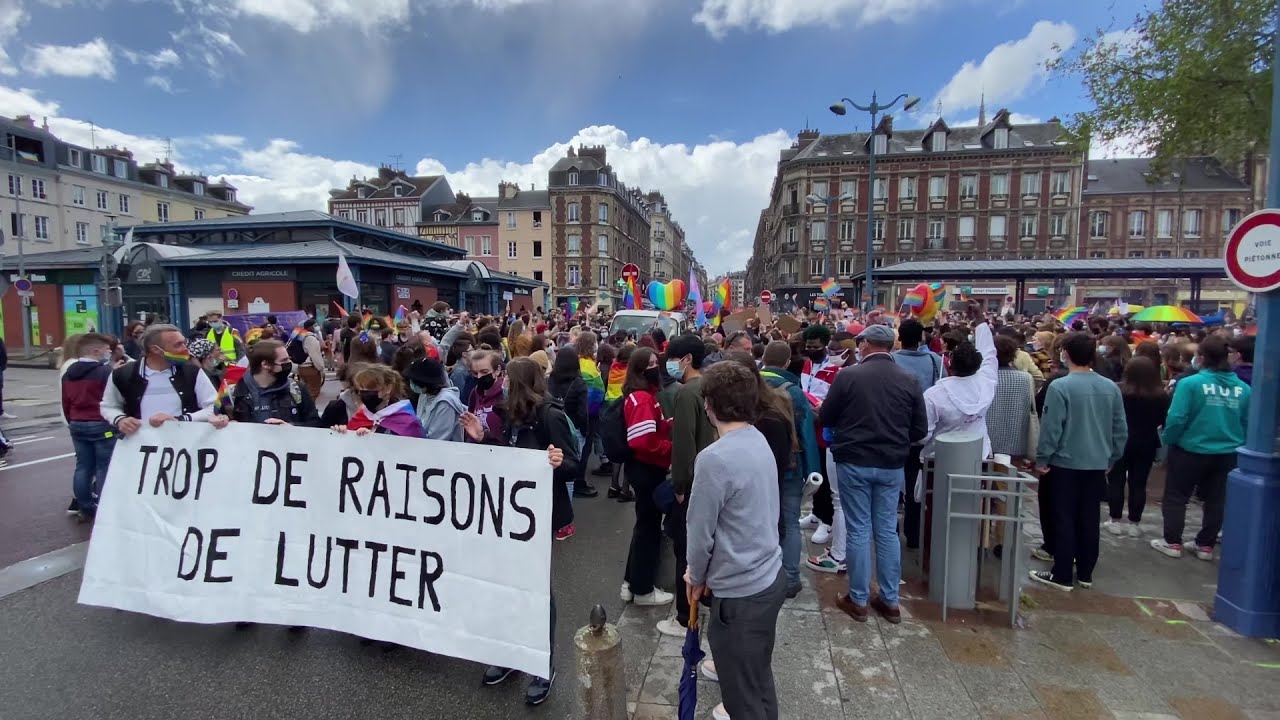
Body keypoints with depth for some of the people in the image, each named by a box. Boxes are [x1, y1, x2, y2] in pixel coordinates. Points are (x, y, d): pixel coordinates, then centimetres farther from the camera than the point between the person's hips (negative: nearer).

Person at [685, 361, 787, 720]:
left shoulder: (714, 458, -26)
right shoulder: (760, 441, 1)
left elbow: (700, 529, -18)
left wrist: (696, 574, 3)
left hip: (740, 589, -8)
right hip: (770, 574, 8)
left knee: (743, 684, 13)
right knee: (758, 670, 29)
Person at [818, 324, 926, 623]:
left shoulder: (848, 375, -11)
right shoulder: (909, 380, -1)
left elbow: (825, 418, -2)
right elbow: (920, 429, 3)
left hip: (854, 462, -3)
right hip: (892, 465, 3)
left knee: (858, 530, 5)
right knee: (888, 531, 12)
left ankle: (858, 600, 15)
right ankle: (890, 601, 21)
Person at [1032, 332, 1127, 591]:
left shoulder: (1060, 386, -17)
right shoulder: (1111, 387, 2)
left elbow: (1051, 427, -17)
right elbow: (1121, 428, 8)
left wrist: (1042, 459, -5)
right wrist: (1111, 458, 20)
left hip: (1067, 463, -5)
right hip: (1098, 464, 6)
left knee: (1064, 519, 3)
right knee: (1089, 519, 14)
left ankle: (1063, 575, 10)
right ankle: (1085, 573, 25)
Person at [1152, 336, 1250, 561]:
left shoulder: (1190, 383, -16)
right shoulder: (1243, 388, -1)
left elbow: (1176, 418, -19)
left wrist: (1167, 440, -3)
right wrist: (1238, 443, 18)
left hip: (1191, 451, -5)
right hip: (1228, 453, 5)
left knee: (1176, 496, 10)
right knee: (1216, 500, 16)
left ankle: (1173, 542, 15)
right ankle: (1206, 545, 26)